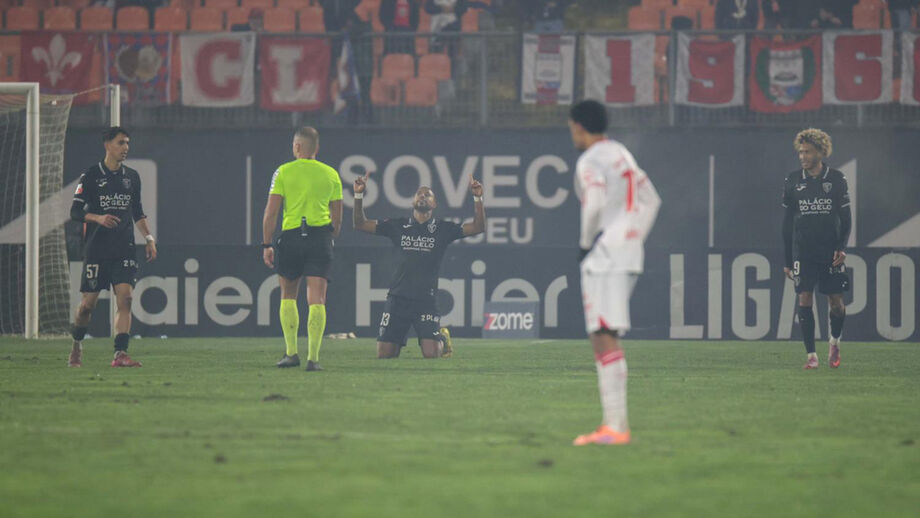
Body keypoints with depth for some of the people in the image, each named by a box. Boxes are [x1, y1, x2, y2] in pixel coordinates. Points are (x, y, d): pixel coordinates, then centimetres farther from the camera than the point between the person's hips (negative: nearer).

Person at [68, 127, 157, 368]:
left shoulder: (132, 176, 12)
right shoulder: (91, 175, -2)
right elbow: (75, 212, -4)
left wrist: (149, 238, 10)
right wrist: (98, 218, -21)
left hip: (125, 248, 3)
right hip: (96, 248, -3)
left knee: (125, 298, -12)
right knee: (88, 303, 0)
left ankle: (120, 354, -17)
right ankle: (76, 344, 25)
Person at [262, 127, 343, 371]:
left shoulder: (283, 172, 2)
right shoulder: (331, 174, 9)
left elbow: (271, 212, -2)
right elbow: (337, 218, 12)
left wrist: (266, 245, 3)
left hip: (291, 235, -1)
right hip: (321, 237, 1)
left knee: (288, 296, 16)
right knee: (317, 300, -3)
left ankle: (291, 352, 11)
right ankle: (313, 357, -13)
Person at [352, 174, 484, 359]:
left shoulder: (443, 229, 7)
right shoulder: (398, 226, 11)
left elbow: (478, 227, 1)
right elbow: (360, 224, 15)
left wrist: (478, 198, -11)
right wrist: (358, 195, 4)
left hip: (426, 300, -2)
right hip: (398, 297, 2)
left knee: (431, 355, -14)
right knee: (384, 355, -4)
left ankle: (442, 338, 22)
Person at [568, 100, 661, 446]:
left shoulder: (590, 162, -9)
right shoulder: (622, 154, 18)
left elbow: (594, 206, -22)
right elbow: (651, 200, 22)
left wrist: (586, 243, -8)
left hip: (605, 258, -9)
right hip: (629, 255, 9)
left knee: (604, 338, -10)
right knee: (605, 339, 12)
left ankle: (616, 426, -15)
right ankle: (614, 423, 10)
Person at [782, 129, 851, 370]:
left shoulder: (836, 179, 2)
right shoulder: (793, 182, 4)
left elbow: (846, 218, 6)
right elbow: (787, 222, 8)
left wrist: (841, 248, -9)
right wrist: (787, 260, 6)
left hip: (830, 251, 0)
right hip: (802, 252, 0)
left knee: (836, 302, 0)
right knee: (804, 299, -9)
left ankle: (835, 341, 28)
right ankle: (811, 355, -4)